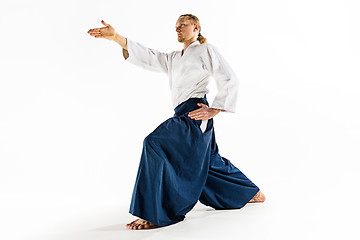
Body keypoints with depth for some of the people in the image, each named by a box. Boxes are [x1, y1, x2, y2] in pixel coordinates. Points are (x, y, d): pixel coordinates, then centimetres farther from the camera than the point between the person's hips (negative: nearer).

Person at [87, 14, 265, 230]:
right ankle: (253, 193, 38)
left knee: (156, 144, -23)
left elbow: (229, 80, -3)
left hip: (195, 115, -9)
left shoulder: (207, 50, 2)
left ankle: (154, 214, -21)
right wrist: (117, 38, -1)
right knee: (210, 161, 18)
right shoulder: (173, 59, 23)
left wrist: (213, 110, -11)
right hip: (184, 116, 9)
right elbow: (148, 56, 11)